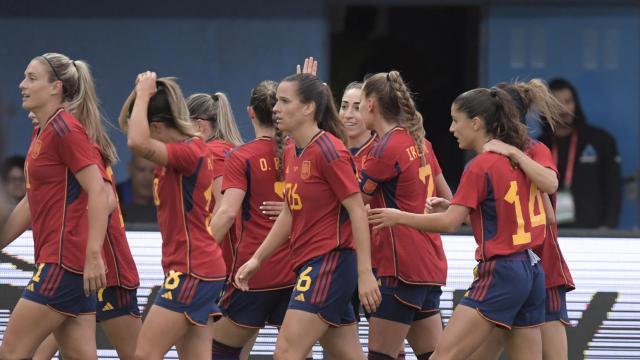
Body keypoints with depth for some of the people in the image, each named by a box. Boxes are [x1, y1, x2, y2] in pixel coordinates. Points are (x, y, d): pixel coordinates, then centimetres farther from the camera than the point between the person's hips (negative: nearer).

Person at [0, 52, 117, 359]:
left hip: (63, 261, -9)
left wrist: (93, 255, -25)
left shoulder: (64, 129, -11)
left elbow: (99, 193, -19)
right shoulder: (42, 132, 17)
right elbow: (33, 202, 25)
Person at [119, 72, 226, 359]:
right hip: (200, 268, 10)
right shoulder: (185, 149, 12)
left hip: (192, 272, -10)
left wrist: (143, 94, -22)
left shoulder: (189, 151, -17)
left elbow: (137, 142, -32)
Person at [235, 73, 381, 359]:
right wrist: (257, 259, 17)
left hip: (330, 262, -9)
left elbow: (357, 212, -15)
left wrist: (365, 273, -19)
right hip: (308, 264, 9)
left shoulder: (330, 151, -14)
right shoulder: (291, 152, 12)